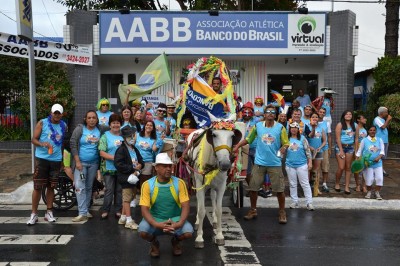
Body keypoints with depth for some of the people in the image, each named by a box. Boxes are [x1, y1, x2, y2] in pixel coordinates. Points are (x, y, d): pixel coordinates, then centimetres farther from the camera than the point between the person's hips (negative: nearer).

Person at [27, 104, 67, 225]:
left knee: (51, 187, 10)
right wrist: (42, 144, -26)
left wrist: (63, 159, 14)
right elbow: (34, 139, -5)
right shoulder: (42, 123, -3)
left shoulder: (64, 126, 8)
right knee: (37, 187, -3)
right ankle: (34, 214, 6)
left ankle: (49, 213, 19)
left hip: (56, 159, 3)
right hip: (42, 158, -3)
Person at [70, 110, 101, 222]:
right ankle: (82, 213, -8)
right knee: (80, 187, -9)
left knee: (89, 187, 11)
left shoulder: (100, 130, 1)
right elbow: (73, 145, -8)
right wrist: (77, 161, -13)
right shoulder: (80, 129, -6)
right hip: (81, 162, -3)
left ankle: (86, 210, 21)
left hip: (94, 163, 3)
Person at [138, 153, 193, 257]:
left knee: (188, 232, -27)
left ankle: (175, 241, 12)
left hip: (175, 219, 1)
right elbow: (144, 209, -14)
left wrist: (179, 223, -29)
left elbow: (185, 206, -11)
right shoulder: (147, 185, -10)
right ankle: (154, 243, 9)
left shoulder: (179, 183, -8)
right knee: (143, 231, -31)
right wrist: (157, 224, -32)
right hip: (155, 219, 0)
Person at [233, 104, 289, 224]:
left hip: (275, 163, -1)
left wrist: (283, 148, -21)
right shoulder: (257, 126, 0)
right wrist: (237, 146, 1)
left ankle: (282, 213, 20)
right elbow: (248, 139, 11)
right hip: (259, 162, 2)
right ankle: (253, 210, 26)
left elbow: (286, 143, 0)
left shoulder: (280, 127, -3)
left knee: (279, 189, 2)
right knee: (253, 188, 6)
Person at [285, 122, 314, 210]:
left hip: (302, 164, -2)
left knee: (305, 184, 0)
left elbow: (307, 150, 0)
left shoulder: (302, 138, -1)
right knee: (292, 184, 9)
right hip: (290, 165, 2)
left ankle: (309, 203, 3)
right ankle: (295, 202, 19)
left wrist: (310, 162, -3)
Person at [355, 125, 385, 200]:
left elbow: (382, 151, 3)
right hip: (368, 163, -2)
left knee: (379, 178, -6)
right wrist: (357, 161, -3)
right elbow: (359, 151, 6)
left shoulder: (379, 140, 8)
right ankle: (369, 192, 20)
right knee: (369, 179, -4)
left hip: (378, 163, 2)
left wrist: (379, 157, -15)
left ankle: (377, 193, 13)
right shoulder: (364, 140, 3)